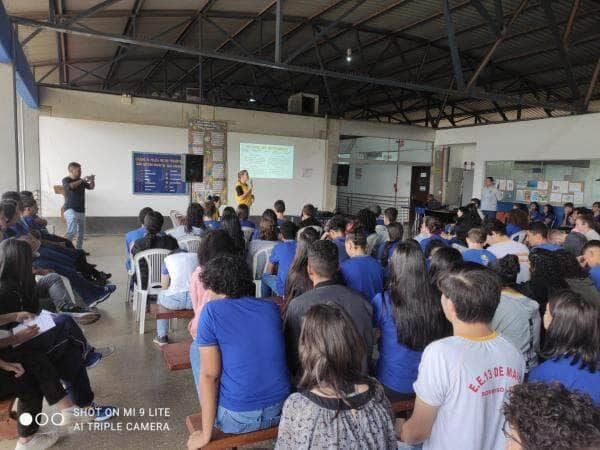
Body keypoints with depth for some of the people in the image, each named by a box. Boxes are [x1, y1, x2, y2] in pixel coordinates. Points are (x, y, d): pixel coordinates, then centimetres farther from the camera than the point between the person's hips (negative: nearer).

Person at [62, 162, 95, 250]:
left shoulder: (81, 181, 12)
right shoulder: (66, 180, -4)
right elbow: (71, 186, -25)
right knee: (72, 231, -24)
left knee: (81, 232, 13)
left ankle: (79, 249, 25)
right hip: (70, 209, -6)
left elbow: (91, 187, 13)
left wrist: (92, 181, -7)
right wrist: (82, 180, -25)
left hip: (81, 210, 7)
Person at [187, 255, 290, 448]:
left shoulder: (211, 311, -12)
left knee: (196, 349, 19)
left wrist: (205, 434, -4)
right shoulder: (272, 307, 2)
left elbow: (209, 375, -14)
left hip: (237, 418, -5)